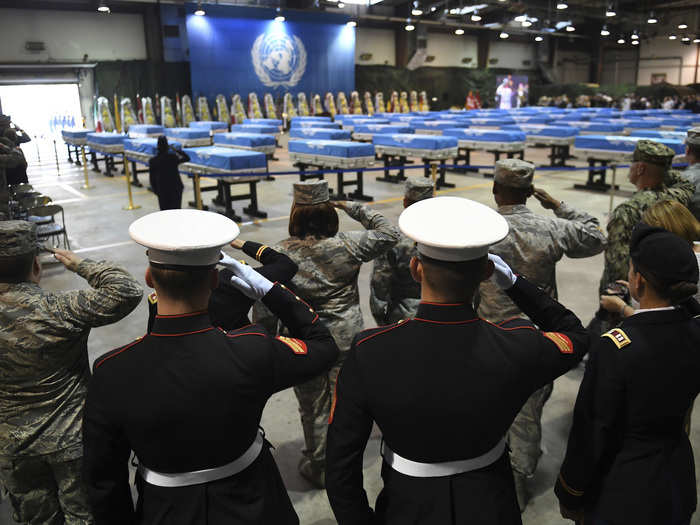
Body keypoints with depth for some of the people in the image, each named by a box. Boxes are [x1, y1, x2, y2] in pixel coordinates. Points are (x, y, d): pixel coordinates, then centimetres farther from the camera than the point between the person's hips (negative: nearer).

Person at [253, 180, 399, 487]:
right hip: (345, 342, 1)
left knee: (313, 408, 16)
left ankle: (317, 467, 34)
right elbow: (389, 234, 1)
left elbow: (264, 309, -9)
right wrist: (355, 209, 2)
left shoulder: (279, 255, -12)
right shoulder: (347, 246, -11)